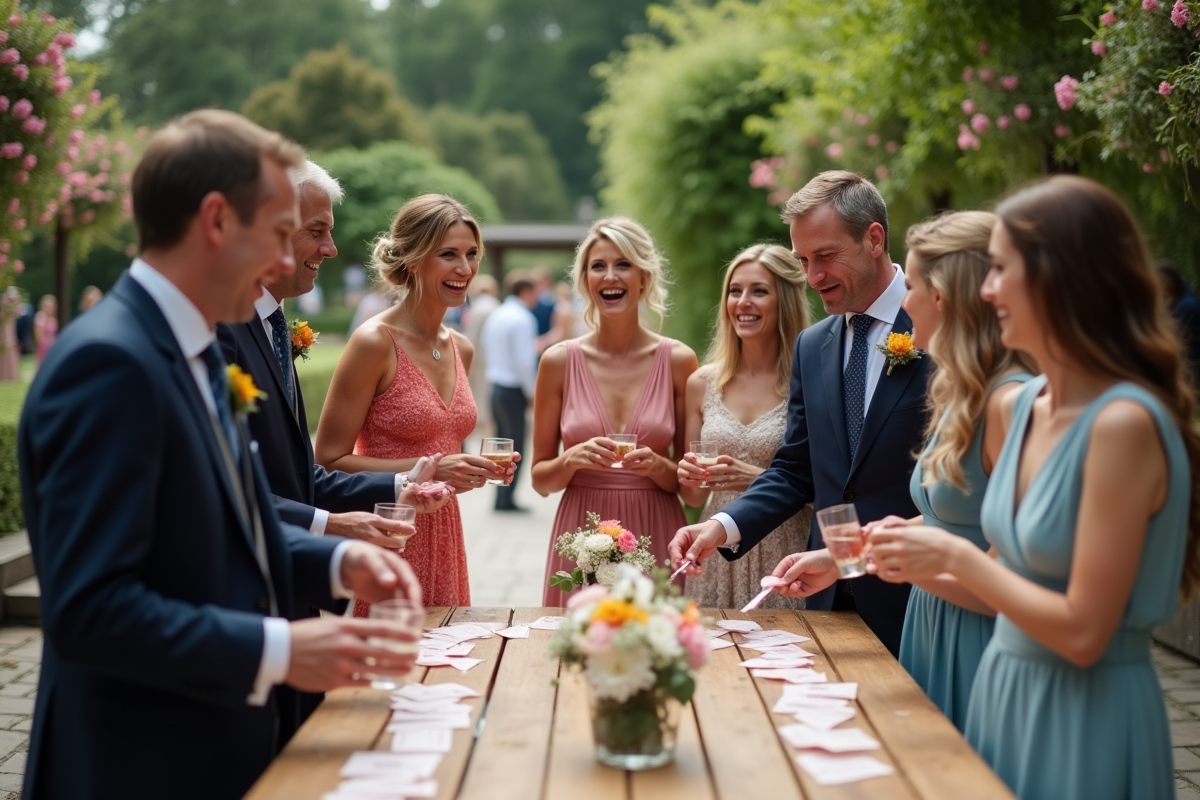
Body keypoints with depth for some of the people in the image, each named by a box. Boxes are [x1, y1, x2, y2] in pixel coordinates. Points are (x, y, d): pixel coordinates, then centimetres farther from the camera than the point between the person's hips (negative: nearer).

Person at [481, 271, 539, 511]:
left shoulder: (495, 316, 11)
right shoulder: (522, 319, -14)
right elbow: (524, 362, -18)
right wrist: (532, 393, -9)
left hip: (496, 385, 8)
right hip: (514, 389, -8)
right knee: (515, 444, -2)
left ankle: (501, 497, 15)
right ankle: (506, 499, 0)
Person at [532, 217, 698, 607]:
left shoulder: (678, 360, 0)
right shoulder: (559, 361, 0)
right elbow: (540, 479, 5)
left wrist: (657, 466, -13)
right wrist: (573, 459, -13)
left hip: (655, 539, 0)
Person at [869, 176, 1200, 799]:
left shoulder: (1125, 421, -21)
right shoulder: (1024, 405, 3)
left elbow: (1083, 633, -22)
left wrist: (956, 556, -16)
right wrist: (913, 556, 0)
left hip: (1085, 718, -7)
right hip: (1005, 692, 7)